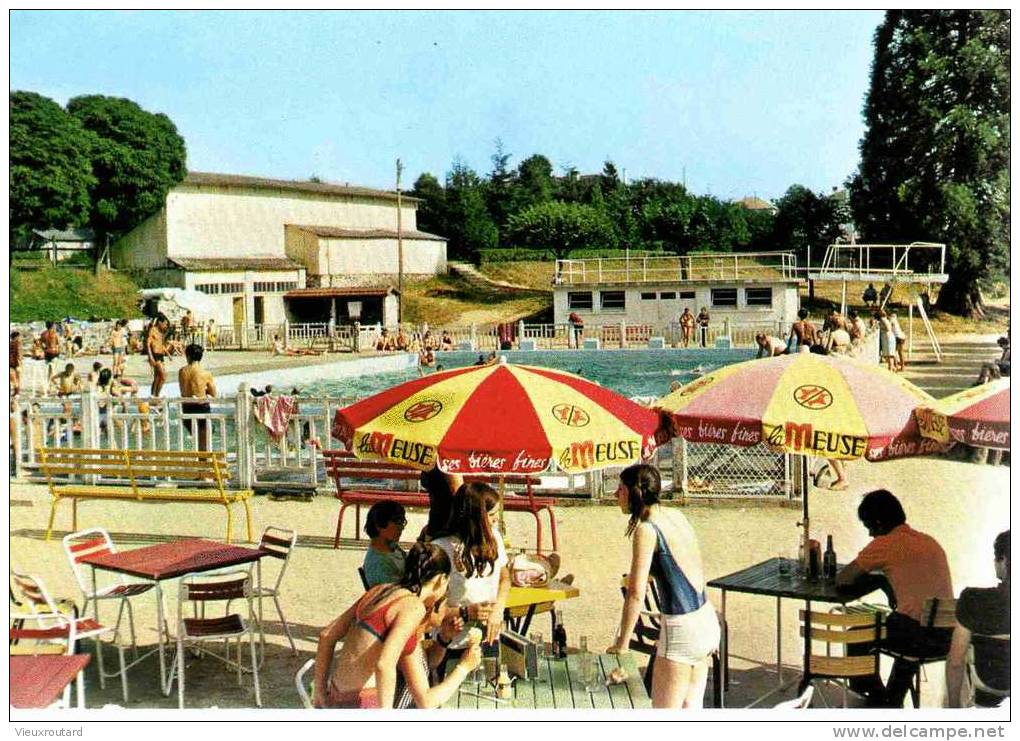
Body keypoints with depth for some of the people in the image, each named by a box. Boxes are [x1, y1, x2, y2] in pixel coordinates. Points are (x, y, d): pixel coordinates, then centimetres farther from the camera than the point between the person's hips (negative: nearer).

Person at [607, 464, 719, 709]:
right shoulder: (677, 516, 7)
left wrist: (622, 643, -10)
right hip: (707, 621, 8)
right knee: (691, 707, 18)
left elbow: (636, 594, -17)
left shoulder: (646, 529, -16)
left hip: (682, 630, -8)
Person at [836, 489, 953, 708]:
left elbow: (842, 579, -2)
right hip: (947, 636, 7)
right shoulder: (930, 542, 15)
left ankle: (878, 700, 26)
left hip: (920, 636, -7)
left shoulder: (884, 544, -6)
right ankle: (894, 701, 44)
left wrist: (862, 572, 17)